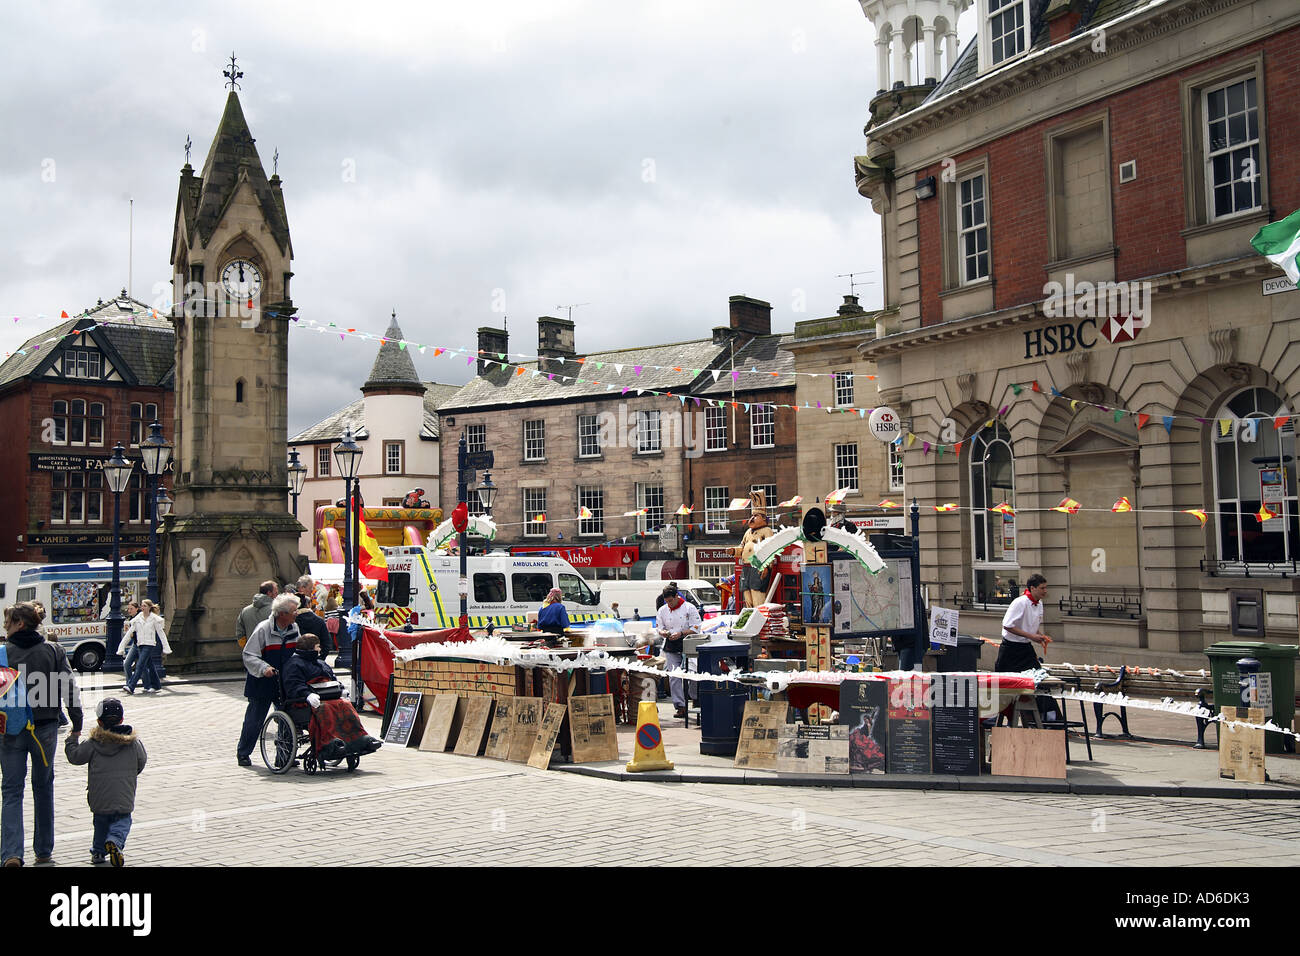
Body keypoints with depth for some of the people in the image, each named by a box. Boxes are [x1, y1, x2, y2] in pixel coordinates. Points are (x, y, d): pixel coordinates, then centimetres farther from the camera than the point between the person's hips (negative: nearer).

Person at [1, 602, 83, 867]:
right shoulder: (53, 651, -1)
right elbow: (70, 689, -3)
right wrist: (77, 724, 3)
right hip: (45, 729, 2)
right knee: (43, 788, 15)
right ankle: (43, 850, 21)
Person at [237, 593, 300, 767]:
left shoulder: (294, 629, 4)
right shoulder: (263, 629, -15)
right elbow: (248, 656, -13)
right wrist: (264, 668, -27)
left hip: (286, 683, 5)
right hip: (262, 683, -5)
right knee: (254, 719, 3)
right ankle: (242, 753, 21)